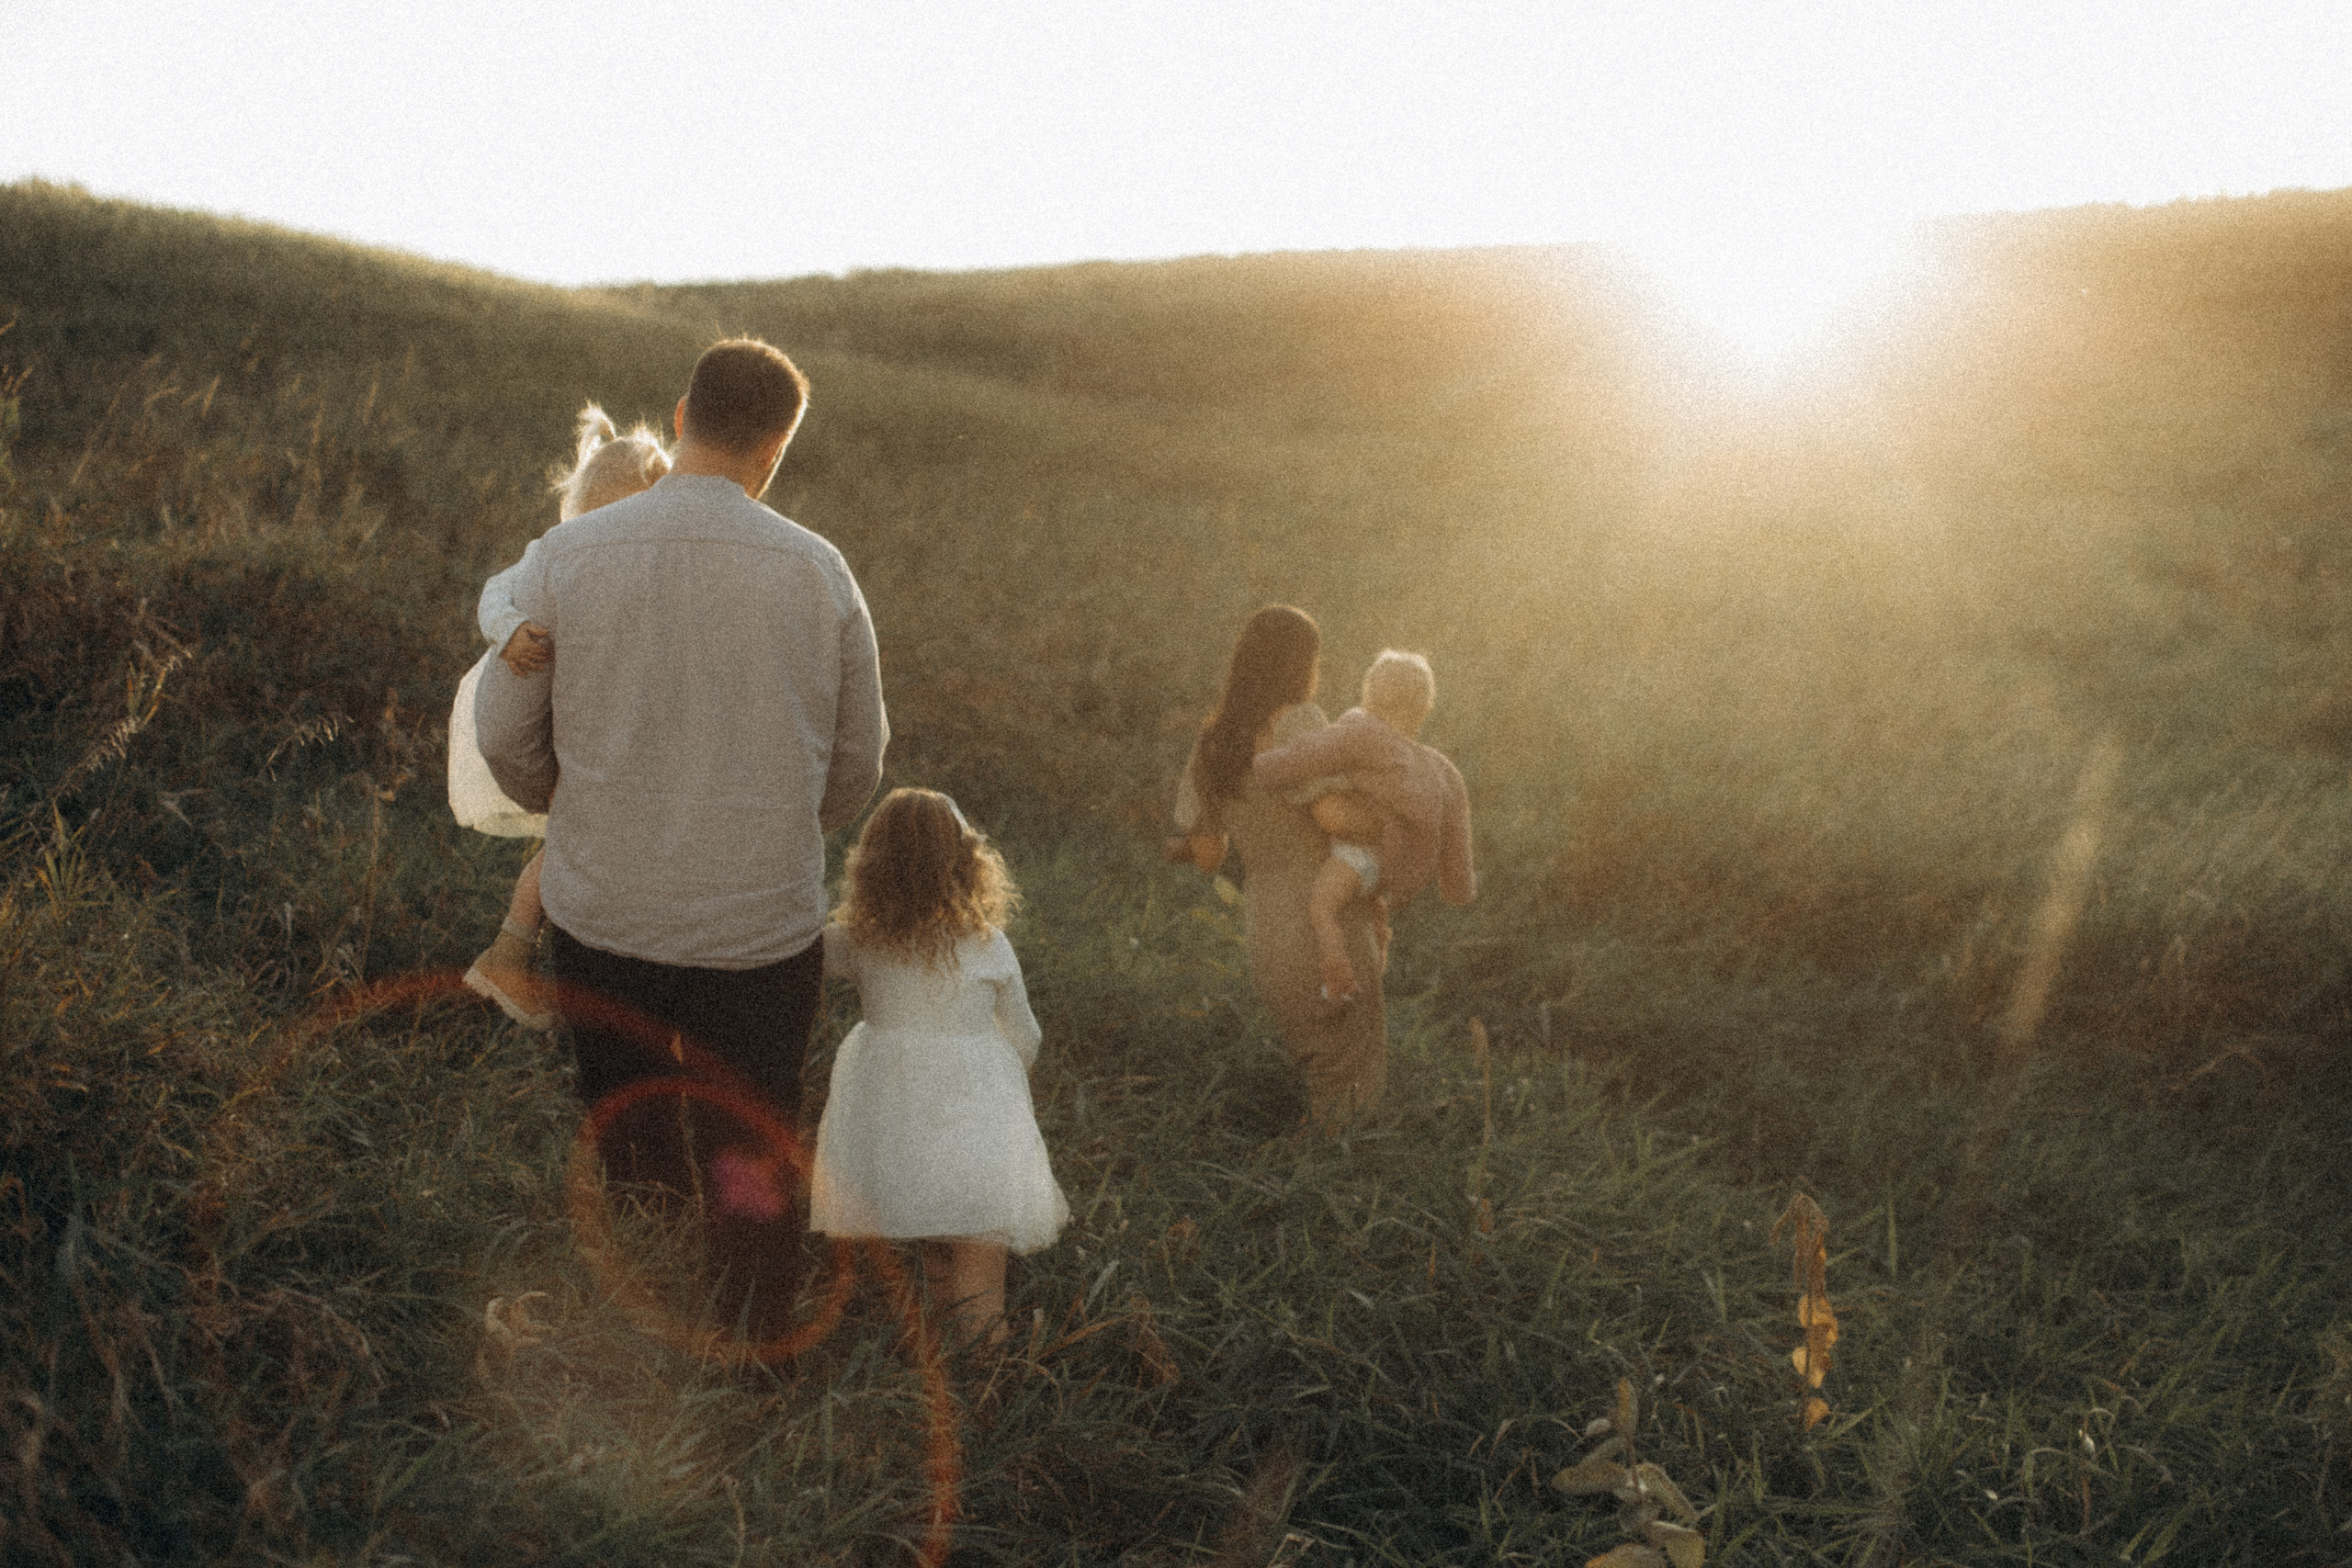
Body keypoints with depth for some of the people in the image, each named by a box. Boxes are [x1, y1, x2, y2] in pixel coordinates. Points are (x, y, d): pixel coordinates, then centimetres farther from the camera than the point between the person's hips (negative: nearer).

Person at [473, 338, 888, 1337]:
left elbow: (505, 738, -1)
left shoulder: (565, 556, -10)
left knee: (624, 1137, 24)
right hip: (764, 922, -1)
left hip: (601, 909, 1)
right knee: (749, 1148, 18)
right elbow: (857, 761, 1)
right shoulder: (817, 570, -9)